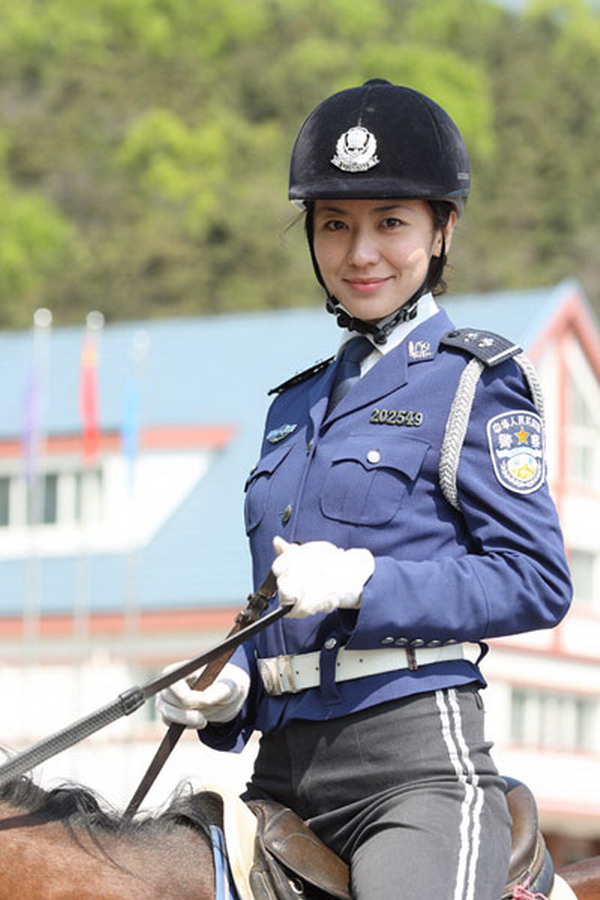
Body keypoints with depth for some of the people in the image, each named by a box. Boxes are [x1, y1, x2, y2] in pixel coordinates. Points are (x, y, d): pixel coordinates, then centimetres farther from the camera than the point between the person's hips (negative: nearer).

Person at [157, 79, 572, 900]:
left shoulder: (474, 379, 1)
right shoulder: (297, 405, 20)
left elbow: (537, 582, -7)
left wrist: (363, 580, -17)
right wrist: (232, 691, 6)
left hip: (415, 759, -7)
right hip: (283, 771, 7)